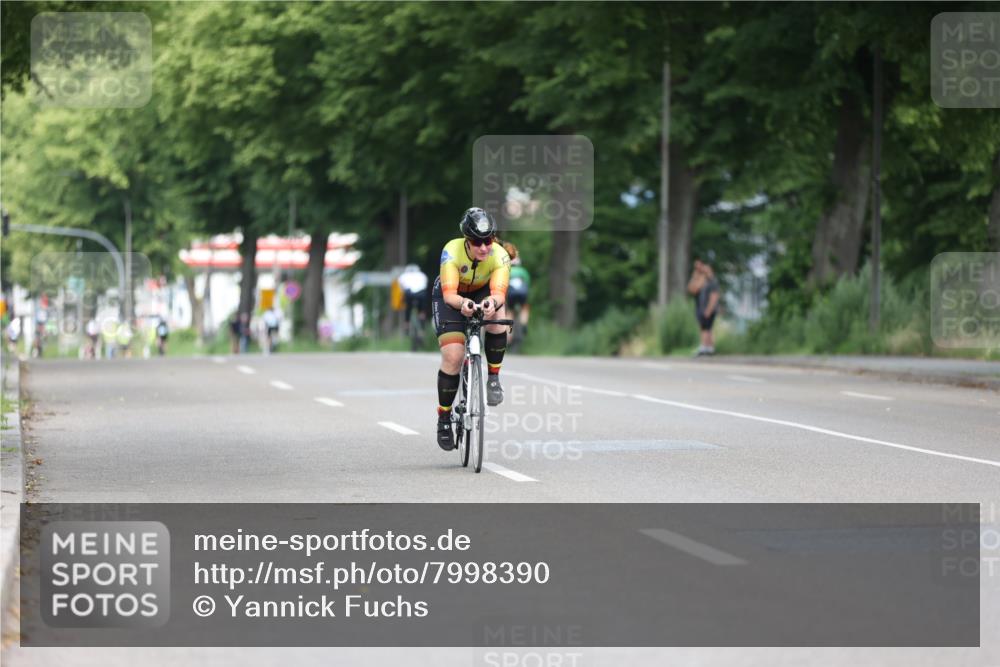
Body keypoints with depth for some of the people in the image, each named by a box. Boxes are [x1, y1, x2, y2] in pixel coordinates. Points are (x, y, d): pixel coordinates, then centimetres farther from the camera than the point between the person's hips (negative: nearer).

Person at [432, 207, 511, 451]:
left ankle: (494, 377, -13)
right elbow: (449, 294, -41)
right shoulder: (452, 251, -34)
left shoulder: (499, 255, -30)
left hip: (482, 293, 1)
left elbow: (499, 293, -42)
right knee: (453, 356, -16)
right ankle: (443, 417, 3)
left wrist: (493, 302, -66)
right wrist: (462, 303, -63)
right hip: (451, 297, -1)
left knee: (497, 319, -34)